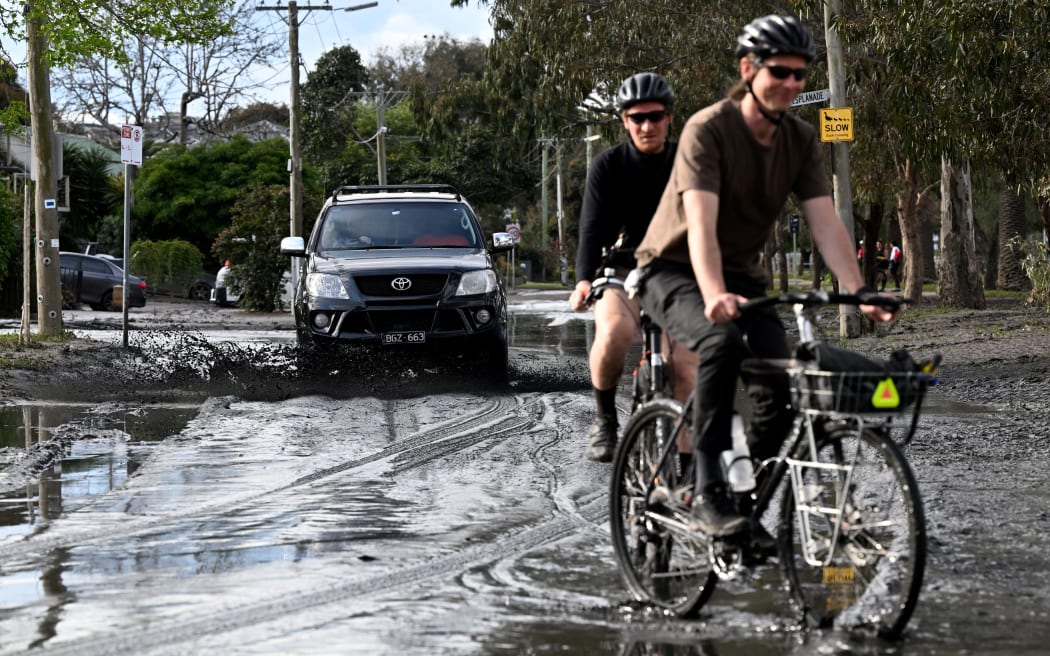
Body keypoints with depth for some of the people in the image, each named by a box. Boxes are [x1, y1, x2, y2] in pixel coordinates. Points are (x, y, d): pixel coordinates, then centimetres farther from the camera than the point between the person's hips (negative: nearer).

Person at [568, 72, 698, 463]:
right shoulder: (609, 166, -6)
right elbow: (592, 229, -15)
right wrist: (584, 281, -34)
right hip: (623, 272, -1)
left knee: (688, 365, -20)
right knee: (614, 332, -33)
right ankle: (605, 419, -11)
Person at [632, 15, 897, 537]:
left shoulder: (801, 141, -4)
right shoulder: (708, 130, -22)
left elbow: (826, 223, -12)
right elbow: (701, 226, -33)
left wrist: (859, 292, -28)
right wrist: (714, 295, -50)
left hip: (741, 276, 6)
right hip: (674, 270, -6)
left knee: (781, 389, -15)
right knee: (722, 342, -36)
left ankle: (747, 502, 5)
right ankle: (706, 493, -30)